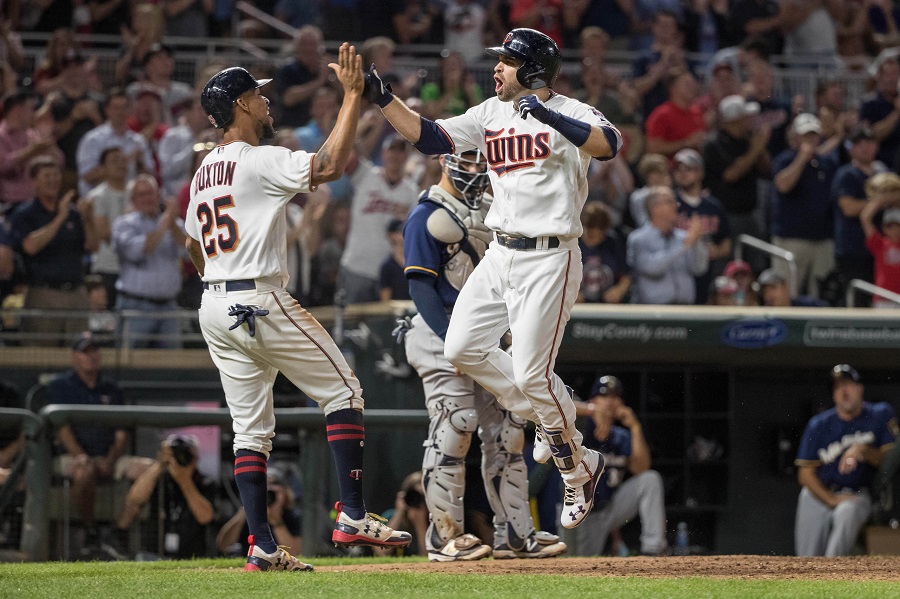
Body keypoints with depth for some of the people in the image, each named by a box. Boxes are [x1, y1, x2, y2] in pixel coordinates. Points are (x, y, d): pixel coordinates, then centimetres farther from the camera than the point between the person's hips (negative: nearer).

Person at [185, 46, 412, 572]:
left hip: (215, 308, 8)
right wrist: (353, 95, -16)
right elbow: (329, 166, -22)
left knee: (251, 427, 8)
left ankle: (262, 545, 3)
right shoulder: (260, 161, -11)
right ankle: (353, 516, -6)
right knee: (343, 390, 1)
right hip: (261, 302, -8)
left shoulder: (205, 171, 15)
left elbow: (194, 247, 22)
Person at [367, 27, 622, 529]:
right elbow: (430, 136, 9)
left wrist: (550, 118, -44)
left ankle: (580, 470, 13)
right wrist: (383, 97, -2)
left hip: (549, 258, -8)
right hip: (501, 255, 8)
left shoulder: (570, 114, -12)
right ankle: (548, 418, 18)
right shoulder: (491, 114, 10)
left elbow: (610, 144, -32)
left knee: (531, 374, -9)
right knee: (464, 348, 0)